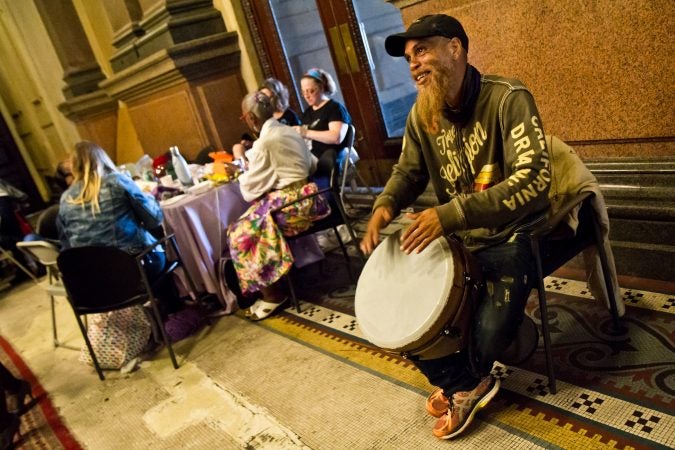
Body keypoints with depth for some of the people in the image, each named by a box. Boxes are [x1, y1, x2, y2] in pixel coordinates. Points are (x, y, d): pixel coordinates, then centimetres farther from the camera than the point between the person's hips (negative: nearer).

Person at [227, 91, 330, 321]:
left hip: (290, 204, -9)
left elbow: (251, 189, -11)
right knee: (251, 224, 17)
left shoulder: (264, 142, -15)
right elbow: (312, 165, 20)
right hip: (306, 198, 9)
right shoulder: (288, 131, 11)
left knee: (239, 233, -1)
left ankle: (271, 294, 6)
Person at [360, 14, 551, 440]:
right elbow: (409, 170, 12)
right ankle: (465, 383, 19)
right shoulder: (421, 114, -1)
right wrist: (385, 206, -12)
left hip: (509, 236, -5)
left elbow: (533, 180, -29)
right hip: (455, 239, 6)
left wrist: (450, 214, -37)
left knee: (488, 336, -20)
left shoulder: (508, 98, -19)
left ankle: (466, 380, 20)